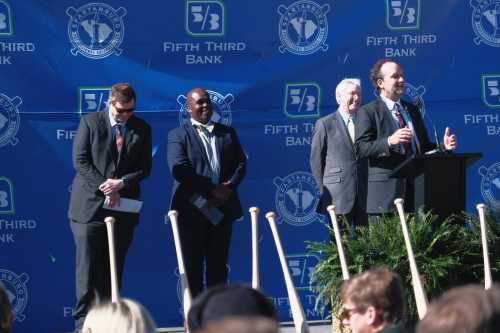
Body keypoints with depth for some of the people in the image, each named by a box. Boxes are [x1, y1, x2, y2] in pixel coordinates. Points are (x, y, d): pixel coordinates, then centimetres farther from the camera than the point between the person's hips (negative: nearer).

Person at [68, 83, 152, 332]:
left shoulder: (141, 129, 8)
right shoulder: (90, 122, 0)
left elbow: (144, 168, 5)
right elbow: (80, 160, -5)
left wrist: (121, 183, -13)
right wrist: (104, 188, -14)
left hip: (123, 208, 3)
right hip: (90, 206, -3)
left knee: (114, 268, 6)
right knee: (87, 268, -7)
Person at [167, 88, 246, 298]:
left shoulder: (227, 133, 16)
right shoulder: (178, 135, 1)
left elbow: (241, 163, 11)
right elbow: (178, 169, -13)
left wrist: (230, 186, -9)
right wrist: (211, 190, -16)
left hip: (222, 209, 4)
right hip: (192, 210, -4)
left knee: (218, 267, 6)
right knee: (193, 267, 0)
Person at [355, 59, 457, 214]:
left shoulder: (412, 110, 22)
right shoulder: (367, 112, 2)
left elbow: (423, 147, 24)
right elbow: (360, 148, -11)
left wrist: (443, 146, 4)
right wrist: (389, 141, -25)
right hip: (386, 188, -6)